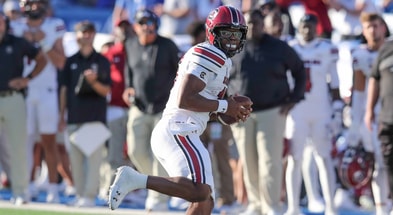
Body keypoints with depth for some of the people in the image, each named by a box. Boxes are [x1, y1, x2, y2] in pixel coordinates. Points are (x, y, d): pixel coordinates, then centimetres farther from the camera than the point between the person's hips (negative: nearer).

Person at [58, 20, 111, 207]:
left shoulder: (102, 61, 5)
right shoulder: (71, 62, 13)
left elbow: (106, 91, 2)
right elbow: (64, 89, 14)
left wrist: (93, 82, -18)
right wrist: (62, 116, 11)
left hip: (95, 116, -3)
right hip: (74, 118, 3)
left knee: (93, 156, -10)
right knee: (75, 158, 4)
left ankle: (90, 195, -11)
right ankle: (80, 195, 11)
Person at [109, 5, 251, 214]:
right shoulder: (210, 56, -7)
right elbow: (184, 99, -18)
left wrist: (235, 109, 9)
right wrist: (224, 106, -9)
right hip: (177, 131, -10)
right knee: (200, 191, -25)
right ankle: (136, 180, -21)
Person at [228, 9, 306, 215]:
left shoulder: (279, 48, 2)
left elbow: (299, 71, 12)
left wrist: (293, 98, 3)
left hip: (272, 112, -2)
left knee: (270, 160, -10)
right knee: (248, 162, 4)